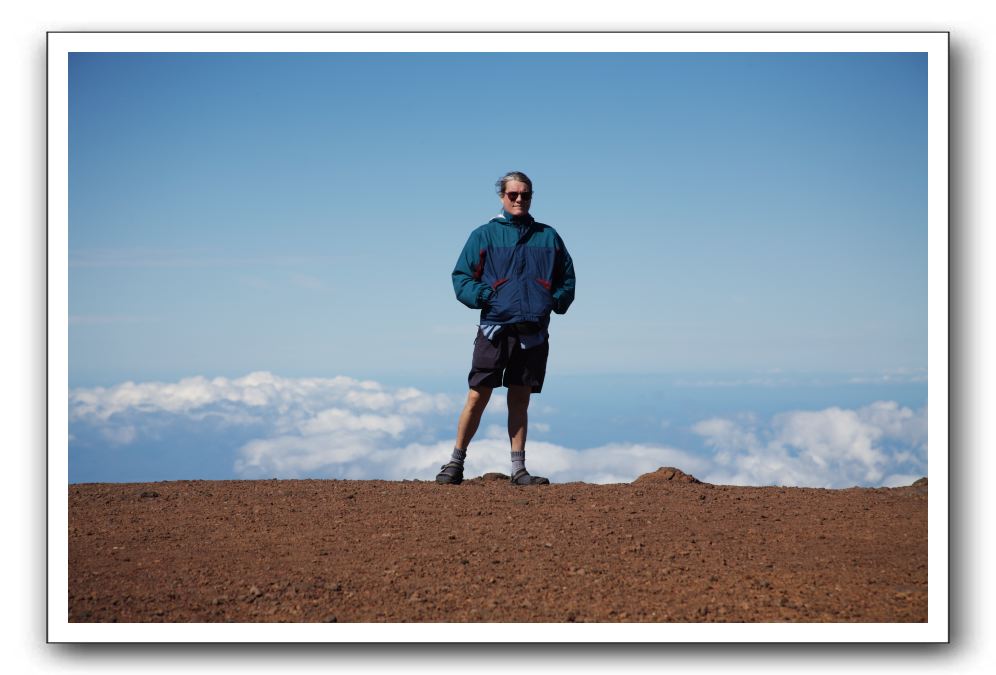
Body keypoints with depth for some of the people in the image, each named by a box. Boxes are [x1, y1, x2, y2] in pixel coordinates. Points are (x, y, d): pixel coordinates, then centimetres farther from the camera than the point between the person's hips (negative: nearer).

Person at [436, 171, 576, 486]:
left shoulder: (548, 236, 15)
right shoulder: (484, 235, 7)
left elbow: (567, 278, 20)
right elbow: (461, 277, 4)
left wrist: (557, 301, 3)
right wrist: (485, 297, -10)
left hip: (534, 332, 3)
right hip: (495, 328, -2)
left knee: (520, 401, 7)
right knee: (478, 397, -5)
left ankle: (518, 469, 9)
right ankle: (456, 462, 5)